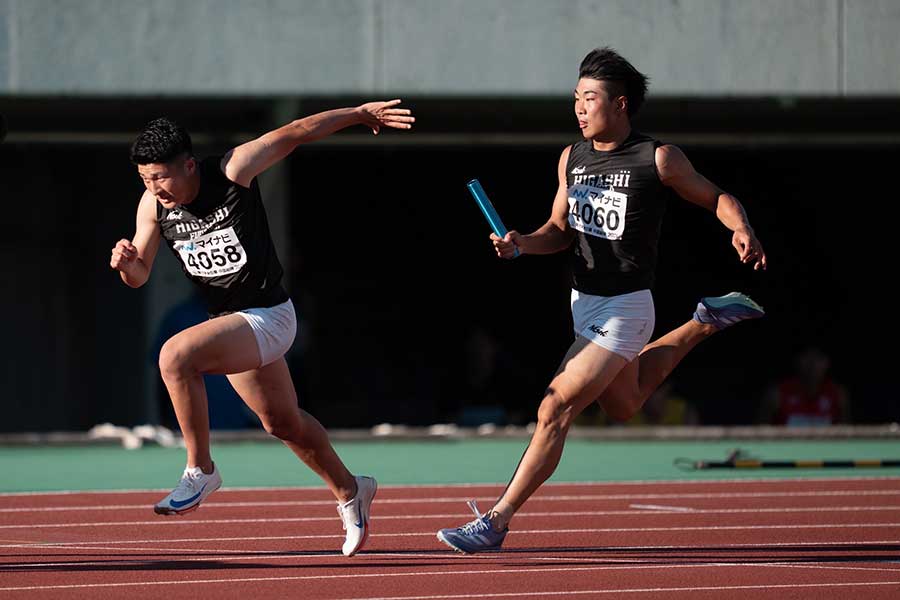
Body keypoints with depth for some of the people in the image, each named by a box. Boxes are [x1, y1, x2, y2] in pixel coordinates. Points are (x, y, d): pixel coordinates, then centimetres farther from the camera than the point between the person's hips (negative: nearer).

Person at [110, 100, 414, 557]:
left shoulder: (232, 171, -20)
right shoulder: (153, 205, -5)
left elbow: (295, 133, -9)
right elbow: (140, 275, 3)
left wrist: (359, 113, -3)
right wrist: (126, 263, -21)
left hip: (268, 318, -7)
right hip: (231, 323, 7)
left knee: (175, 356, -29)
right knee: (283, 422, 23)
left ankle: (200, 472, -16)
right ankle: (349, 492, 46)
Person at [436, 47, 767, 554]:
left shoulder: (659, 160, -13)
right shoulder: (571, 159, 4)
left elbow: (717, 198, -2)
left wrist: (742, 230, -23)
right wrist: (522, 244, -7)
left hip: (624, 308, -8)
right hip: (585, 302, 8)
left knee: (557, 409, -15)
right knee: (626, 407, 27)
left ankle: (497, 521, -9)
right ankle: (704, 325, 44)